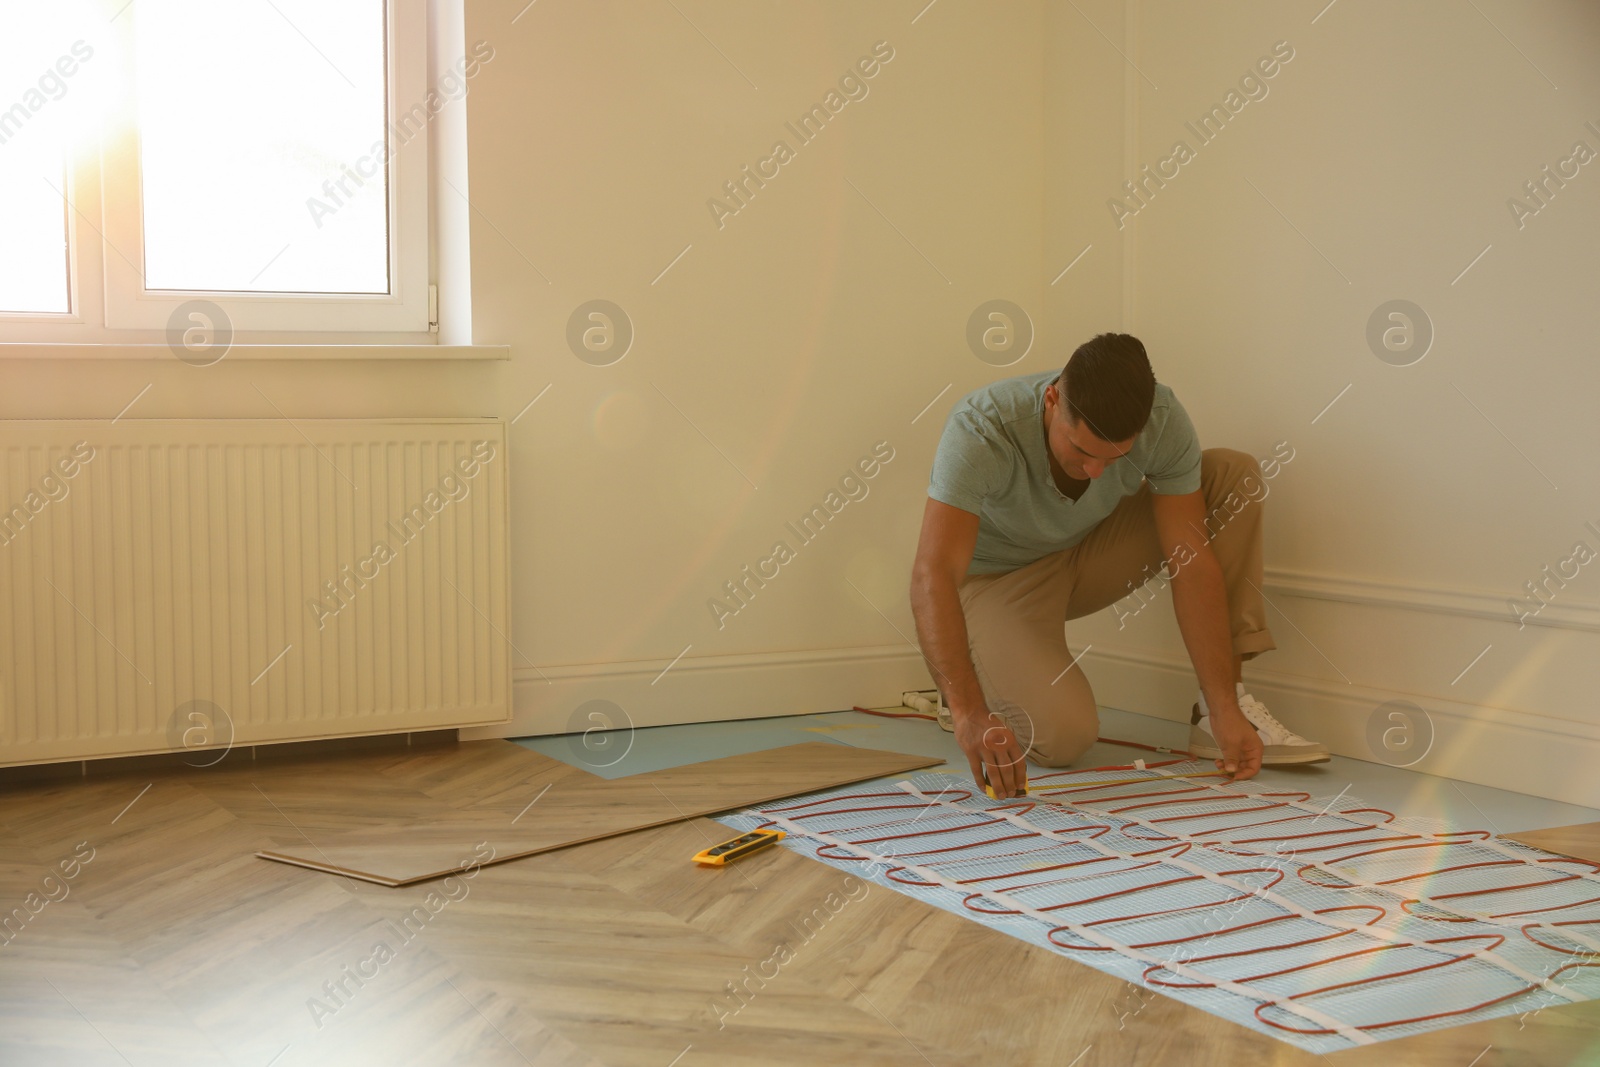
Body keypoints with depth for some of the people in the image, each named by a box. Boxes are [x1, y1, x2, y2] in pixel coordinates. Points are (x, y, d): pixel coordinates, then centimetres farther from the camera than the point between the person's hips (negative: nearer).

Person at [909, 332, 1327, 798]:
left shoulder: (1163, 421, -25)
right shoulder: (980, 430, -36)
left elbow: (1192, 562, -23)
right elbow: (932, 578, -43)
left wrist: (1225, 710, -28)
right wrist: (969, 714, -55)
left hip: (1085, 554, 4)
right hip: (997, 579, -4)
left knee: (1235, 475, -16)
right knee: (1064, 735, -29)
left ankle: (1214, 711, -13)